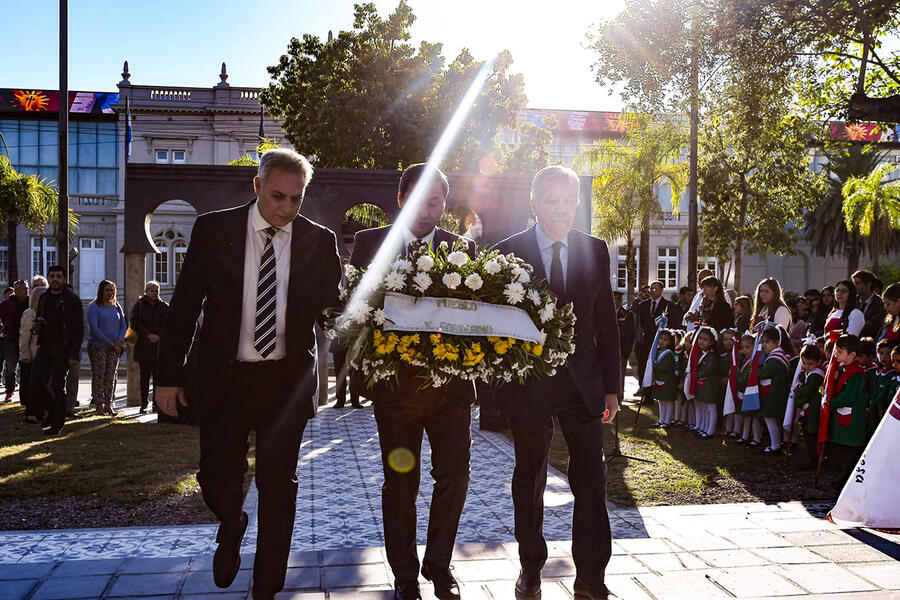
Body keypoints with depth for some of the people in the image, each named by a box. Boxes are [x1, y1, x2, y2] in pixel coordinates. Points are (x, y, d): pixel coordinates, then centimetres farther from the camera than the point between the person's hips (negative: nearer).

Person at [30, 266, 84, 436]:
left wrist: (74, 354, -14)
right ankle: (52, 411, 22)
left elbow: (78, 329, -6)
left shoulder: (72, 299, -4)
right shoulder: (43, 298, 14)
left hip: (63, 348, -5)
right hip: (44, 347, 5)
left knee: (58, 386, -1)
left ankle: (58, 424, 10)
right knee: (36, 384, -1)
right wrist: (38, 324, -1)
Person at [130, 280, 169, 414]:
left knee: (158, 376, -1)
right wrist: (148, 334, -14)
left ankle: (157, 404, 4)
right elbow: (134, 322, -4)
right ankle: (144, 404, 8)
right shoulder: (139, 305, 7)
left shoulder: (164, 306, 8)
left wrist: (158, 335, -16)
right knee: (144, 376, 2)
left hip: (159, 346, 0)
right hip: (143, 346, 0)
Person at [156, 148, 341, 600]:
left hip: (287, 380, 0)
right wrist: (169, 375, -1)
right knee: (217, 479, 7)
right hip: (222, 378, 0)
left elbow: (335, 306, 3)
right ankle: (231, 528, 44)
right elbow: (184, 305, 1)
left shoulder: (319, 241, 0)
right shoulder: (213, 229, -1)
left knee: (278, 487, 8)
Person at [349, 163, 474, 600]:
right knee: (400, 484, 9)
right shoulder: (370, 242, 3)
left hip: (451, 381, 2)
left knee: (454, 477, 5)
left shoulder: (463, 248, 7)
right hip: (396, 383, -1)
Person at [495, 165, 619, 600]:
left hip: (583, 382, 2)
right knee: (529, 478, 12)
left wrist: (611, 386, 4)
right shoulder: (507, 252, -4)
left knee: (591, 481, 2)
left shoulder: (595, 251, 5)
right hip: (528, 383, -2)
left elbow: (606, 324, 7)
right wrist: (502, 384, -10)